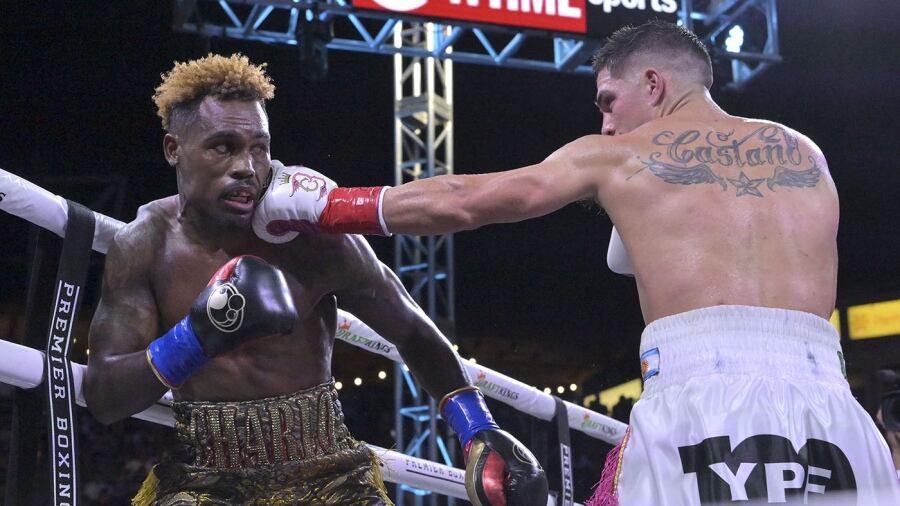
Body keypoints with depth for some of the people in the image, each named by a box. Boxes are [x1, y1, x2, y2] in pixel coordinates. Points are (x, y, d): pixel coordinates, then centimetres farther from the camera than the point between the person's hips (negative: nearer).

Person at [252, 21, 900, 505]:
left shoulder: (616, 155, 13)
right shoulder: (808, 154, 22)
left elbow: (461, 201, 16)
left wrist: (322, 208, 25)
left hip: (702, 397, -3)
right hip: (827, 403, 3)